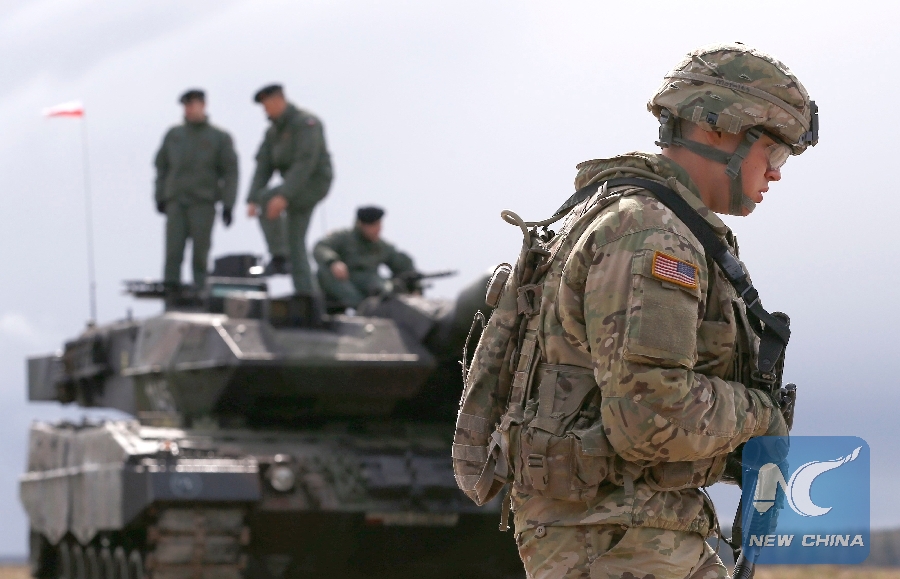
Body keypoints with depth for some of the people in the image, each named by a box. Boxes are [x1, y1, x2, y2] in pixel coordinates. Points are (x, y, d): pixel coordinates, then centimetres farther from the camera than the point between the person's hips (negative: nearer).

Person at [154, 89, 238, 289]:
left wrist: (227, 205, -6)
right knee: (173, 252, -8)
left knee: (200, 253, -4)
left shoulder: (220, 138, 5)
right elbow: (161, 166, 17)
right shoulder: (173, 135, 13)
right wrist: (160, 196, 9)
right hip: (176, 203, 2)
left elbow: (230, 173, 2)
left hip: (203, 204, -2)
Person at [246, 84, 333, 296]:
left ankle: (278, 258, -19)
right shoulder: (274, 131, 11)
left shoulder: (305, 123, -17)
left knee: (267, 199, -25)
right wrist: (251, 200, -9)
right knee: (294, 242, 4)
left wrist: (284, 195, -34)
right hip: (296, 190, 9)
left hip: (314, 183, -9)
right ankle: (304, 291, 5)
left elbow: (305, 163, -27)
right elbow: (263, 167, 5)